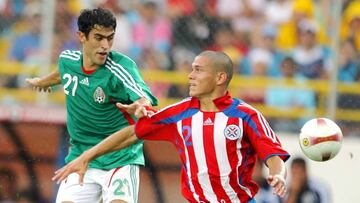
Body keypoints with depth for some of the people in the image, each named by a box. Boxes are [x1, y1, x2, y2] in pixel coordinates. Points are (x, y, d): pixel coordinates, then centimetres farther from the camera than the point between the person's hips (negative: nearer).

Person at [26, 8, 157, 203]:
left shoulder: (121, 67, -19)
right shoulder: (67, 60, -2)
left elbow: (144, 98, -36)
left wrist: (141, 106, -60)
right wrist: (44, 81, 45)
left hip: (120, 159, -5)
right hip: (79, 156, 5)